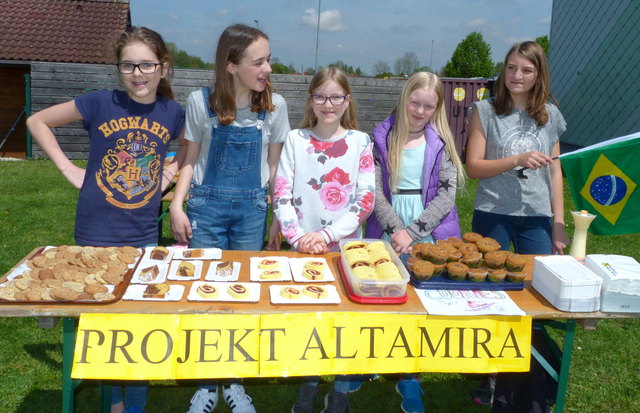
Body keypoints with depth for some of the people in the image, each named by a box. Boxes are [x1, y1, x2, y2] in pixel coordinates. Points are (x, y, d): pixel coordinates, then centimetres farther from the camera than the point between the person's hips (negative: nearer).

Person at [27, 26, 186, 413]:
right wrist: (69, 169, -5)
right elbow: (37, 121, 1)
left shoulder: (173, 113, -2)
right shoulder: (100, 103, -9)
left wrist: (171, 171, 4)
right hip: (96, 235, -2)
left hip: (144, 238, 2)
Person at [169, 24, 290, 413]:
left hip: (252, 209, 1)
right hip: (207, 206, 0)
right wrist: (177, 206, -8)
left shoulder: (274, 105, -4)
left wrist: (279, 219, 4)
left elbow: (274, 166, 4)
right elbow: (191, 160, 2)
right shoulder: (201, 102, -7)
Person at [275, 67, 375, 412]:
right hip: (303, 248, 1)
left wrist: (327, 234, -15)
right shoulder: (296, 139, 0)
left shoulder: (360, 142, -1)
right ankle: (309, 383, 31)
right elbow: (281, 195, -3)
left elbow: (366, 200, -6)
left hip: (346, 246, 0)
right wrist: (298, 236, -14)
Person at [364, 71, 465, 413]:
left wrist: (413, 232, -14)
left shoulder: (441, 142, 3)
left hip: (430, 236, 0)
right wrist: (397, 230, -15)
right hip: (388, 235, 0)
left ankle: (410, 379, 18)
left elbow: (447, 195, -4)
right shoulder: (382, 138, 3)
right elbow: (375, 192, -3)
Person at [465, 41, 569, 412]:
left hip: (537, 218, 2)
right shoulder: (486, 111, -2)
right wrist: (518, 160, -19)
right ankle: (490, 372, 23)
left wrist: (559, 223, 5)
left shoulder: (550, 115, 7)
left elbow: (555, 171, 9)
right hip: (493, 215, -2)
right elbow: (474, 166, -6)